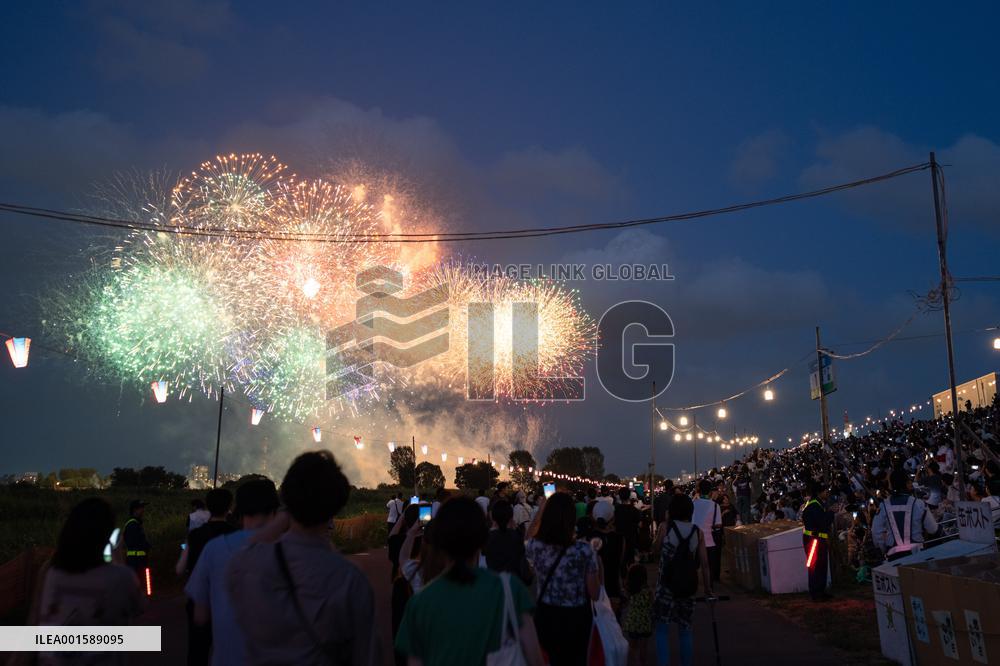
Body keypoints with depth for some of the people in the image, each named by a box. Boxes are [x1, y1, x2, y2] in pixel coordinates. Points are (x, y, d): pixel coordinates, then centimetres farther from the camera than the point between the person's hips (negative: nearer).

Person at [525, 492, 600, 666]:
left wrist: (541, 510, 21)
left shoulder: (535, 546, -16)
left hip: (545, 617, 2)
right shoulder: (584, 549, -24)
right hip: (576, 619, -2)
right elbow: (595, 594, -12)